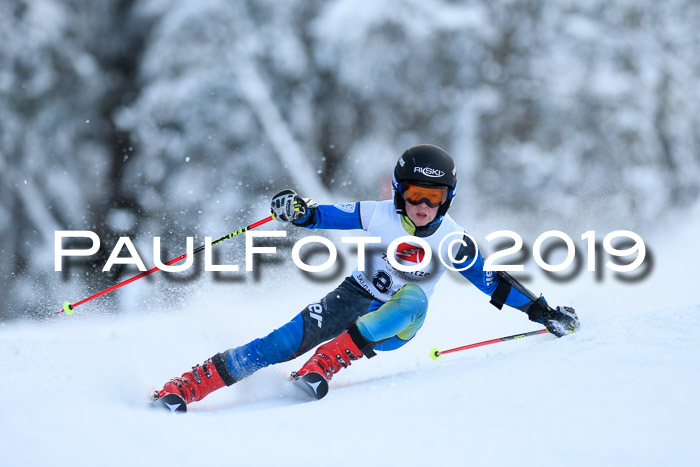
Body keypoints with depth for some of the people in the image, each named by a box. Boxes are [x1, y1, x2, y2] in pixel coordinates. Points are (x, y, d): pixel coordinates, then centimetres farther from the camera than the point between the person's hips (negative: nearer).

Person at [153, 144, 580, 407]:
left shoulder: (453, 241, -9)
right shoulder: (378, 215, -8)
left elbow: (492, 282, -2)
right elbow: (325, 216, -3)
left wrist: (542, 311, -6)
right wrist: (297, 211, -25)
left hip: (396, 324, 0)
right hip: (351, 299, 0)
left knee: (413, 299, -35)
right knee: (283, 343, -20)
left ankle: (321, 367, -39)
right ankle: (179, 389, -16)